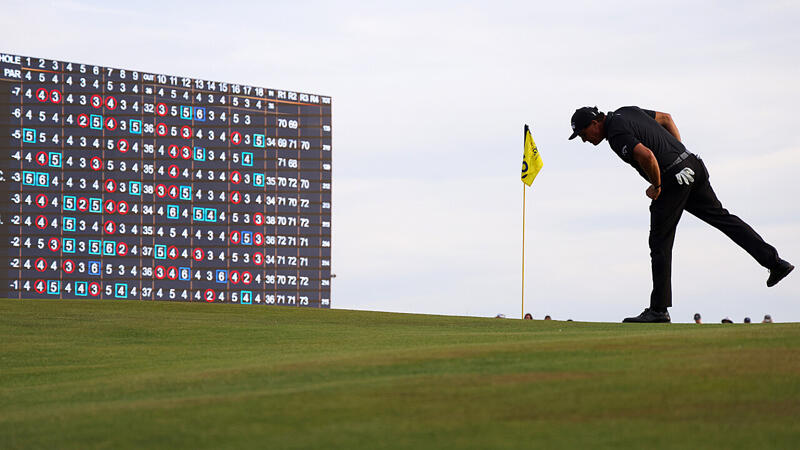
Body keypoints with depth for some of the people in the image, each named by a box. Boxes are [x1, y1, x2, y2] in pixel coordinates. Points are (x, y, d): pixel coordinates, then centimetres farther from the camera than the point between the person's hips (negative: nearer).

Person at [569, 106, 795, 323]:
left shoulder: (617, 135, -16)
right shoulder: (626, 112, 14)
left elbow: (647, 155, -31)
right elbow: (666, 118, 25)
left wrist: (657, 186, -13)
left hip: (673, 179, -9)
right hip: (692, 166, 9)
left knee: (660, 243, 0)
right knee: (720, 216, 17)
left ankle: (659, 309, 3)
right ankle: (774, 261, 14)